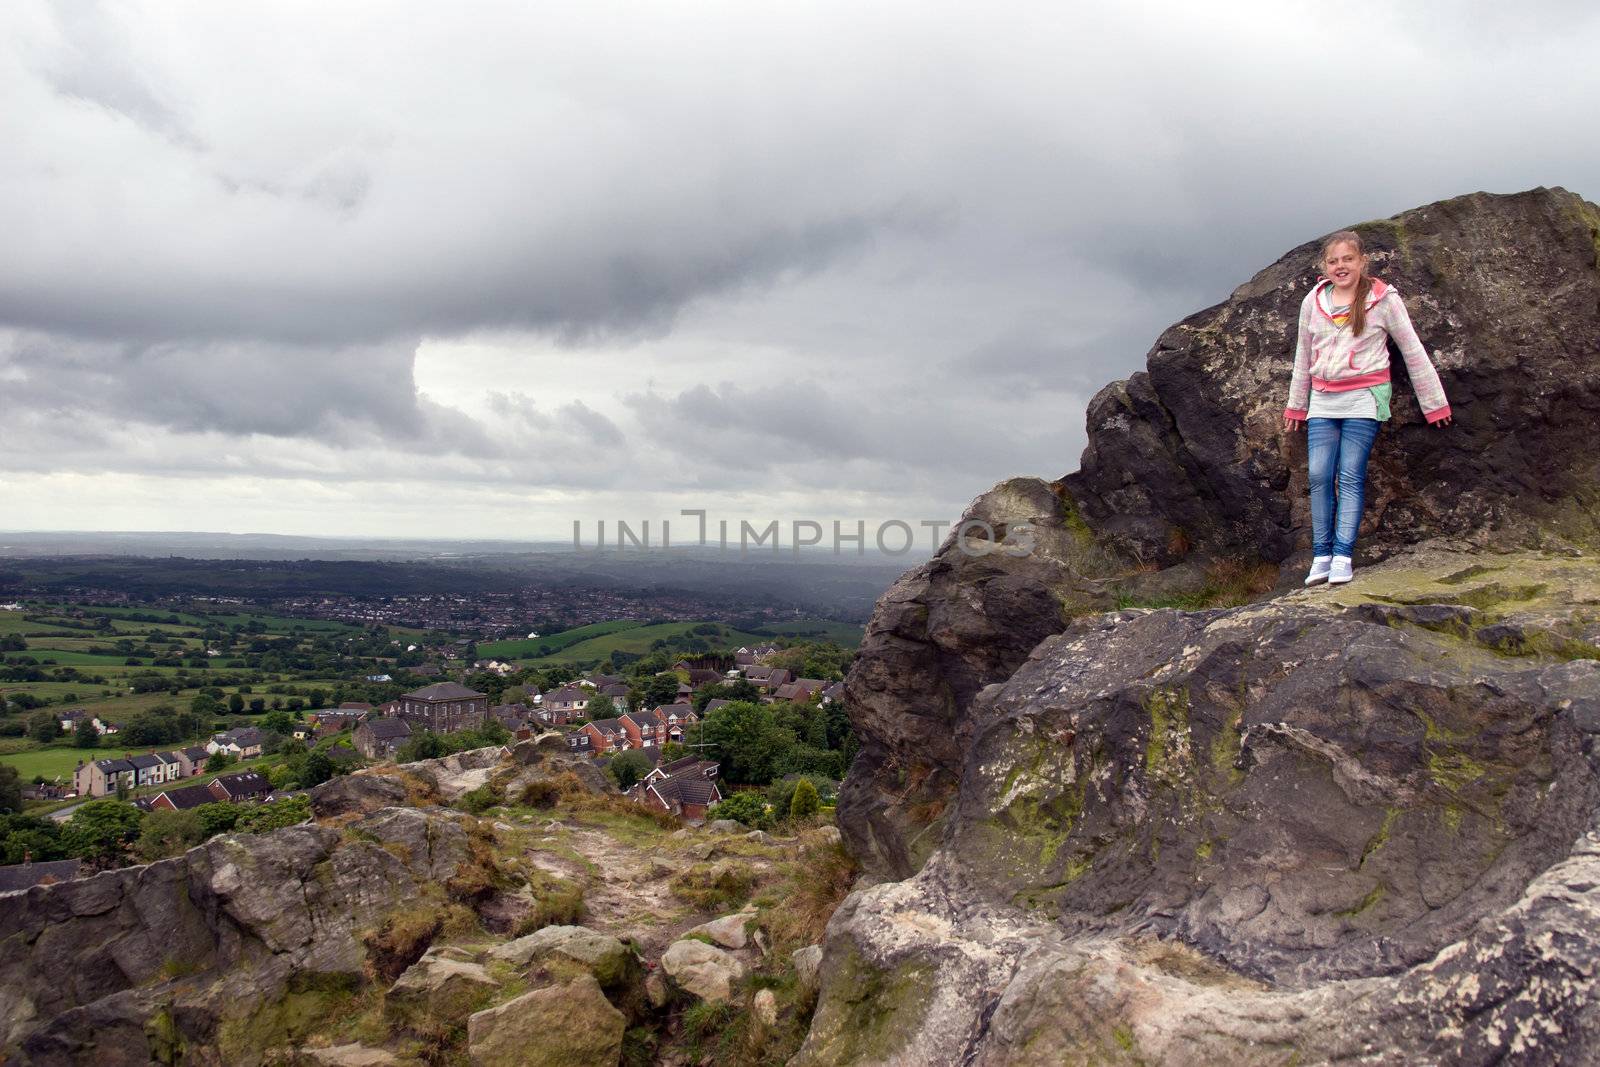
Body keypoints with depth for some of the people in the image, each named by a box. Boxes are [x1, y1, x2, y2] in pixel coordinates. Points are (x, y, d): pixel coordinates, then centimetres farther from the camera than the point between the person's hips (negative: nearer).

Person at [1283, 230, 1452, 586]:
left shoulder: (1383, 299, -2)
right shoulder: (1313, 301, 7)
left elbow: (1413, 351, 3)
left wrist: (1433, 403, 6)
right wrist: (1296, 406, 21)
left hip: (1364, 398, -3)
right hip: (1322, 400, 3)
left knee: (1350, 477, -8)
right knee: (1319, 476, -4)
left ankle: (1343, 556, -8)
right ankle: (1322, 555, 1)